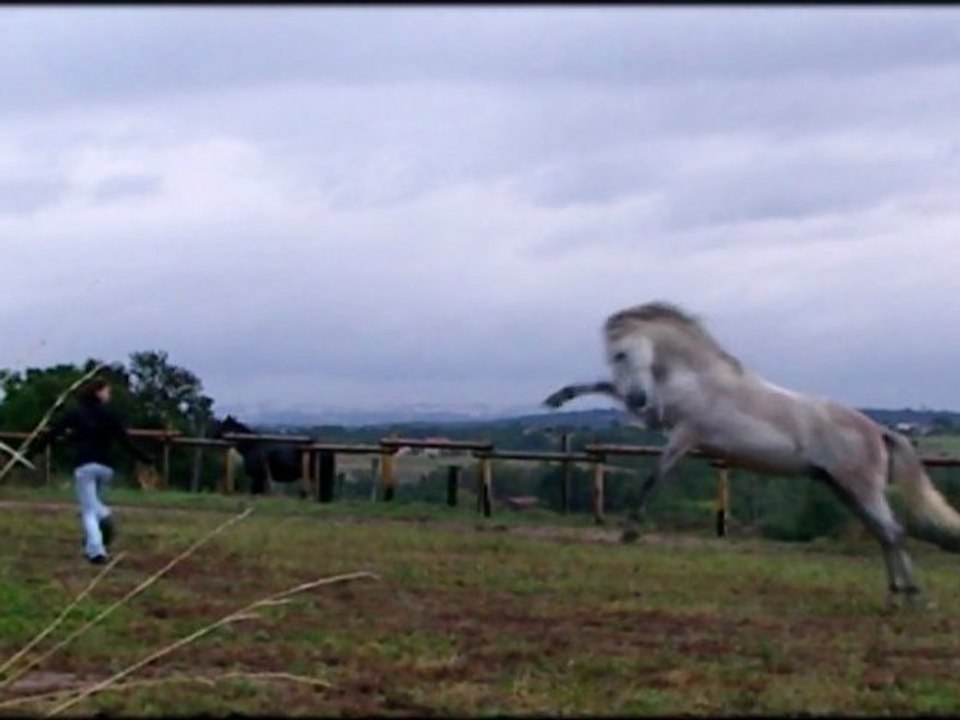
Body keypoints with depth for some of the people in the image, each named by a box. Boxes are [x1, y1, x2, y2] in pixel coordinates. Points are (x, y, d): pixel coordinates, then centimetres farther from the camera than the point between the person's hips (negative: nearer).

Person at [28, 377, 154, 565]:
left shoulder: (75, 413, 4)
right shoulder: (110, 414, 4)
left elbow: (52, 433, 1)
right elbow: (125, 441, 0)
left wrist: (32, 450, 8)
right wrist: (147, 459, 6)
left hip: (83, 466, -1)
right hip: (105, 466, 1)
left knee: (89, 511, -3)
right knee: (93, 503, 25)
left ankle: (95, 550, -19)